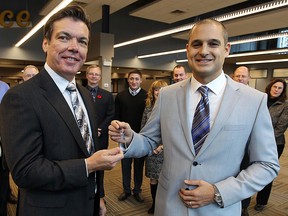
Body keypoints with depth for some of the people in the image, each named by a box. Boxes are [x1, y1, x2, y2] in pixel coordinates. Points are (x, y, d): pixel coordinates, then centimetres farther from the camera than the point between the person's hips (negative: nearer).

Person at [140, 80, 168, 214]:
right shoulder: (148, 109, 4)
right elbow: (142, 130, 7)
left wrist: (163, 145, -11)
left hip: (166, 151, -2)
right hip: (151, 151, 3)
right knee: (153, 179, 12)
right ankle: (154, 204, 31)